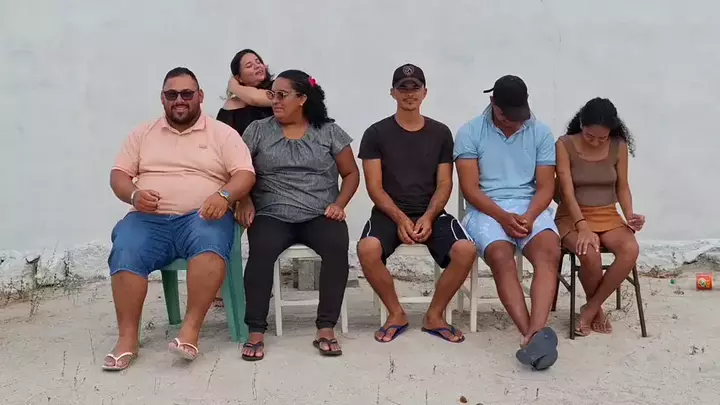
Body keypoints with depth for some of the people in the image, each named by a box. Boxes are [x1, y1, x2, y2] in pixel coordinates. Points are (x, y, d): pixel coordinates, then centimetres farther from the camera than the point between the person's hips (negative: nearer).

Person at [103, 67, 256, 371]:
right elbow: (118, 174, 14)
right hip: (149, 219, 2)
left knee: (210, 245, -36)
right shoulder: (143, 133, 18)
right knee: (125, 253, -28)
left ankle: (191, 329, -33)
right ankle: (127, 337, -21)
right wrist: (135, 195, -9)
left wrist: (224, 195, -21)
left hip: (201, 217, -2)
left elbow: (245, 174, 0)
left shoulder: (222, 133, 9)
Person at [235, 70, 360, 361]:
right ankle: (256, 332, -23)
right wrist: (244, 201, -10)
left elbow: (351, 173, 11)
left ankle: (326, 329, -24)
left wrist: (339, 204, -5)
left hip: (320, 216, 0)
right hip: (272, 216, 0)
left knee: (337, 247, -32)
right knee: (260, 252, -33)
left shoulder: (329, 131, 9)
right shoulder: (258, 130, 11)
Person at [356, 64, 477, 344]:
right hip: (389, 213, -1)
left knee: (465, 250, -27)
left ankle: (434, 316, -3)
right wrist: (400, 218, -18)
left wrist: (428, 217, -14)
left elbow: (444, 184, 4)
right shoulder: (376, 133, 3)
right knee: (367, 249, -34)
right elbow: (374, 186, -3)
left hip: (431, 214, 2)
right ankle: (396, 314, -8)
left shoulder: (440, 133, 8)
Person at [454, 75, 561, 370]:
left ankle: (535, 333, -44)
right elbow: (470, 188, -5)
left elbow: (545, 186, 4)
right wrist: (503, 217, -18)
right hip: (487, 210, -2)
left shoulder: (540, 132, 8)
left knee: (549, 252, -31)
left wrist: (529, 216, -16)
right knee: (501, 257, -33)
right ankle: (532, 335, -37)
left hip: (530, 207, 2)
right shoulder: (470, 133, 1)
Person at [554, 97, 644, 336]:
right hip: (572, 216, -3)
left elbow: (622, 187, 8)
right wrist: (583, 226, -27)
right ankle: (597, 309, -4)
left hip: (608, 215, 3)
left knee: (630, 250, -30)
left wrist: (630, 214, -12)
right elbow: (567, 191, -15)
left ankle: (590, 308, -13)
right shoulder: (564, 145, -9)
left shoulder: (618, 146, 2)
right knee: (590, 255, -35)